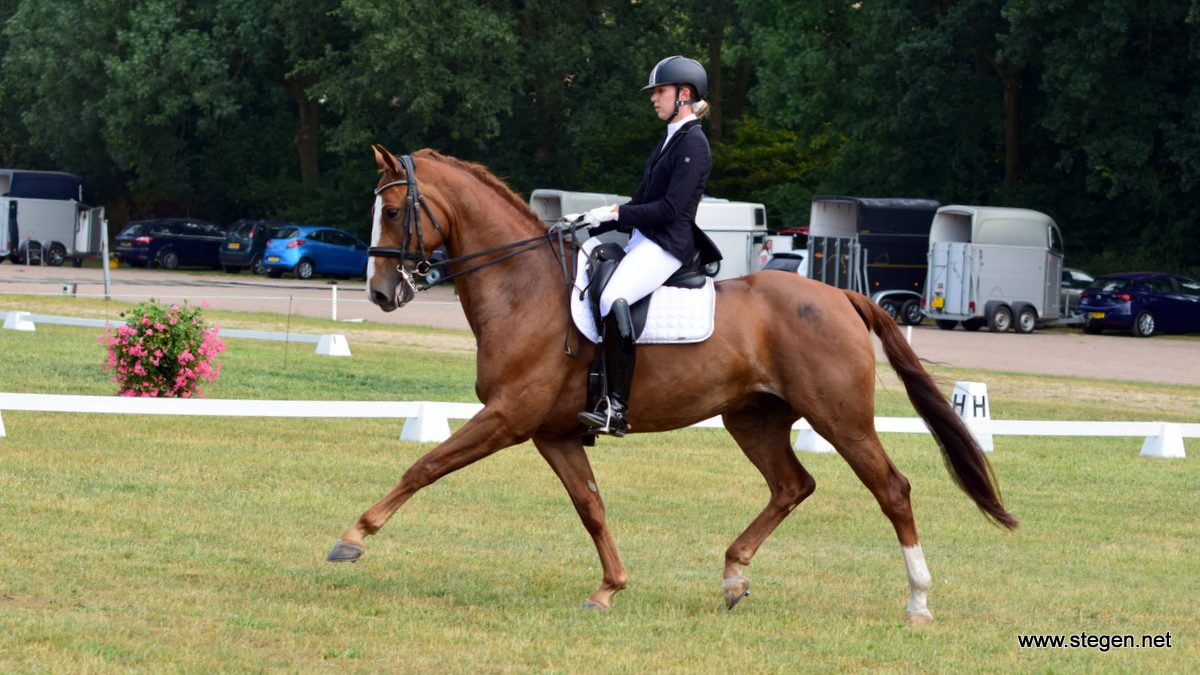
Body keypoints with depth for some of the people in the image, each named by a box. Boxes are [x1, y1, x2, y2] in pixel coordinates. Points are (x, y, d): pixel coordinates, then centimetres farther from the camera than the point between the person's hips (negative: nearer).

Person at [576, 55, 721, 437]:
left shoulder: (693, 146, -10)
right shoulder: (671, 140, 19)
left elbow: (670, 208, -18)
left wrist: (615, 214, -16)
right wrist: (596, 222, 14)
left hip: (668, 246, -11)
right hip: (643, 240, 11)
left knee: (613, 298, -32)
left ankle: (617, 408, -35)